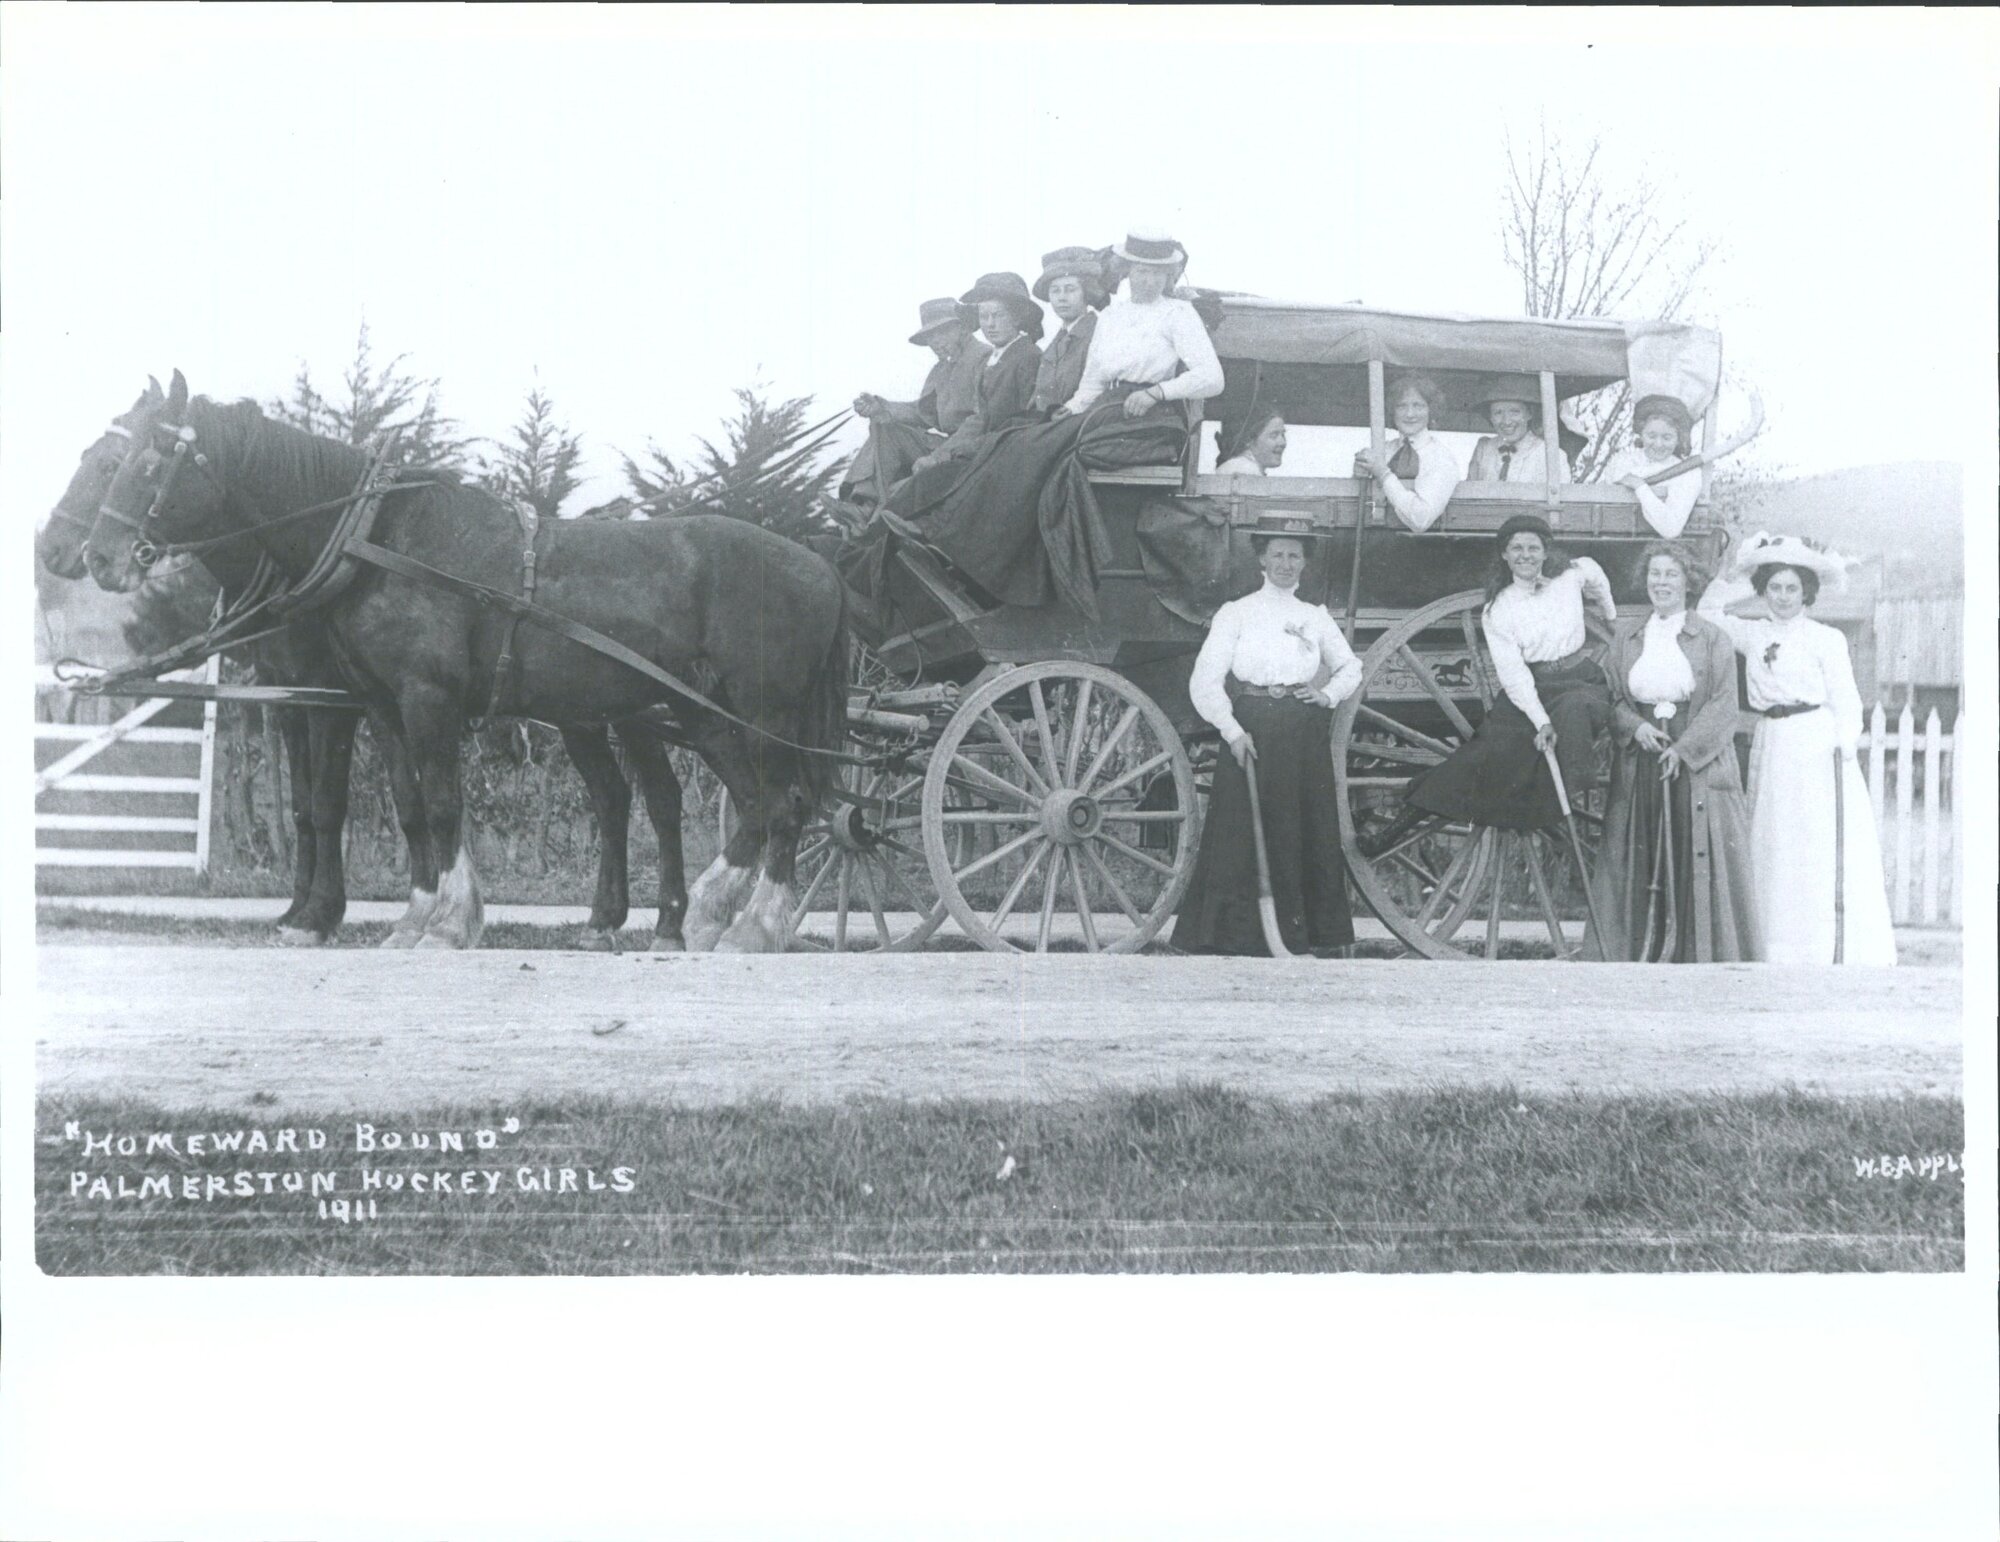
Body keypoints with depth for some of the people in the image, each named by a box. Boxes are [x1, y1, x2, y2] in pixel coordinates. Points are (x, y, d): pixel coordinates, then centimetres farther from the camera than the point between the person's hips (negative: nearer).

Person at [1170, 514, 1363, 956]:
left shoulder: (1316, 617, 12)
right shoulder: (1236, 613, 1)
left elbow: (1350, 668, 24)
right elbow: (1205, 682, -5)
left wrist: (1328, 694, 4)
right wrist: (1232, 731, -16)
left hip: (1305, 737, 3)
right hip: (1250, 732, -3)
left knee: (1306, 833, 3)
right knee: (1242, 833, -6)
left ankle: (1303, 933, 10)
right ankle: (1237, 932, -1)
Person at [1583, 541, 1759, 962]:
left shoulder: (1713, 638, 2)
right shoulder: (1624, 635, 11)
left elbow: (1724, 705, -4)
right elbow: (1609, 696, 9)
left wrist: (1684, 749, -14)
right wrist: (1635, 726, -11)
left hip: (1697, 765, -2)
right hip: (1638, 767, 3)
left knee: (1698, 861, -3)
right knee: (1635, 861, 1)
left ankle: (1700, 955, 2)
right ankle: (1632, 954, 6)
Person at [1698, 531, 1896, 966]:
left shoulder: (1826, 639, -1)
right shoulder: (1753, 635, 11)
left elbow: (1846, 702, -2)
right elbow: (1709, 610, 23)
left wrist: (1843, 751, -10)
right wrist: (1731, 575, 9)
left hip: (1818, 748, -5)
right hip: (1771, 750, 5)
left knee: (1824, 853, -7)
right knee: (1774, 850, 5)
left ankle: (1833, 952, -5)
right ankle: (1778, 953, 9)